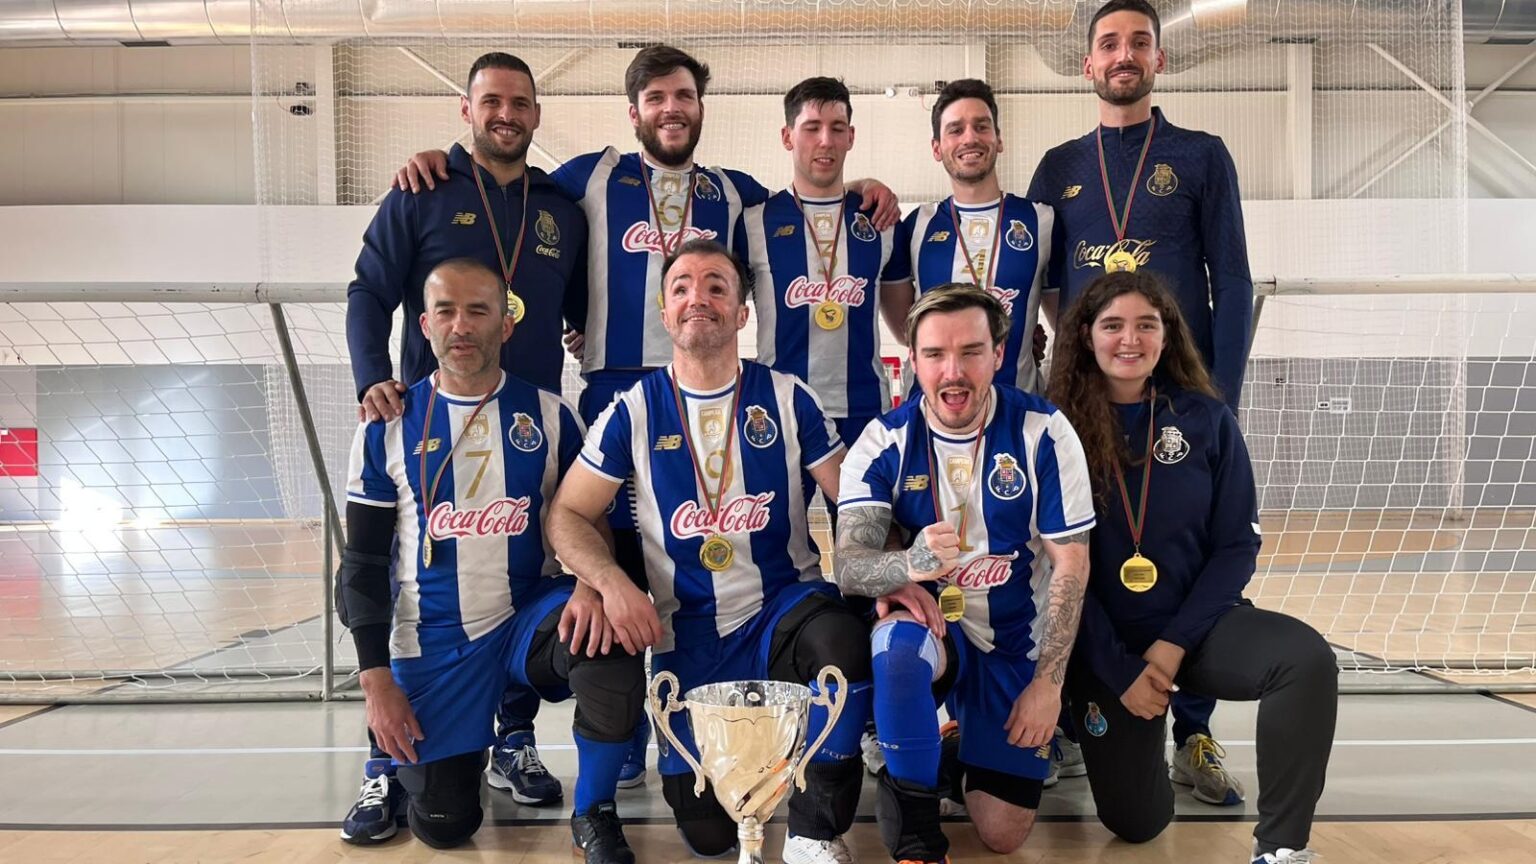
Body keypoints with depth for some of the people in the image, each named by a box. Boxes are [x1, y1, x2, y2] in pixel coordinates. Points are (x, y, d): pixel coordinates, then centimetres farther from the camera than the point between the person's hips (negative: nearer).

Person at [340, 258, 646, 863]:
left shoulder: (549, 416, -2)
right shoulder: (387, 429, -2)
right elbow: (363, 563, 2)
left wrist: (591, 586, -22)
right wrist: (376, 679, -4)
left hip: (531, 616, 0)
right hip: (434, 640, 0)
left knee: (609, 644, -33)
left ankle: (593, 815, -8)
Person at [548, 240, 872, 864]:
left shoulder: (786, 398, 0)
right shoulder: (636, 410, 1)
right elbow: (567, 515, 1)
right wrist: (610, 582, -19)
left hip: (785, 606, 0)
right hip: (689, 633, 1)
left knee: (843, 640, -36)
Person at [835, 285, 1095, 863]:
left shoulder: (1043, 432, -12)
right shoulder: (885, 442, -11)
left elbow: (1070, 565, -8)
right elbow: (848, 566, -20)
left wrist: (1048, 682, -11)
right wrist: (910, 564, -43)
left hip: (1017, 645, 1)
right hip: (932, 627, 0)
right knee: (896, 645, -38)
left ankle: (964, 743, 34)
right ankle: (914, 818, -13)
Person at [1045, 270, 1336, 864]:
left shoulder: (1206, 419, -4)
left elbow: (1237, 544, -2)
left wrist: (1176, 642, -12)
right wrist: (1119, 670, -11)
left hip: (1196, 622, 1)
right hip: (1104, 642, -1)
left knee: (1308, 660, -29)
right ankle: (1094, 721, 35)